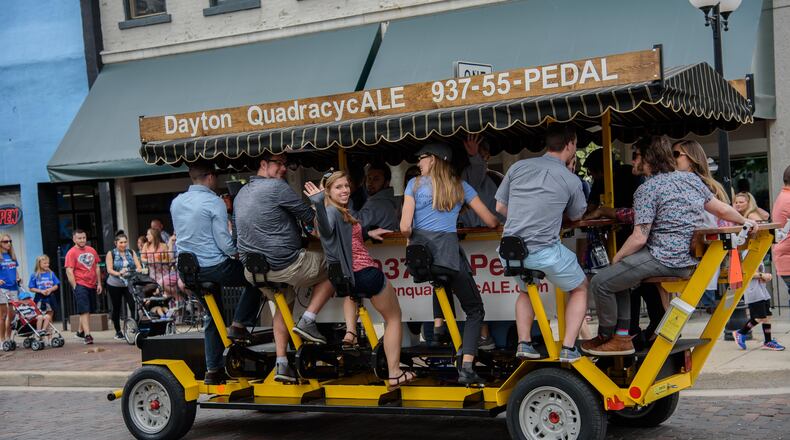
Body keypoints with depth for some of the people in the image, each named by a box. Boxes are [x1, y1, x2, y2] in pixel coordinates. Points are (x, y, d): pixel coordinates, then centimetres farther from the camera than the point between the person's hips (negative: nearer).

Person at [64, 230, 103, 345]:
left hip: (92, 285, 6)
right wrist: (75, 287, -15)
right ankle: (87, 335, -14)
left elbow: (97, 268, 17)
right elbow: (69, 272, -11)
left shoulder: (92, 250, 10)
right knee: (84, 311, -11)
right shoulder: (71, 253, -7)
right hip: (80, 285, -6)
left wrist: (99, 283, 13)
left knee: (88, 310, 14)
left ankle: (80, 331, 30)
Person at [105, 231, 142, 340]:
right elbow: (109, 269, -8)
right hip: (114, 285, -1)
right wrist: (118, 273, -28)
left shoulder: (131, 253, 9)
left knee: (133, 305, -14)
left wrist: (138, 270, -21)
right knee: (117, 308, 8)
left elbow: (139, 266, 3)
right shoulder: (111, 254, 1)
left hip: (129, 284, 1)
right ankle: (118, 332, 19)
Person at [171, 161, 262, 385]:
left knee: (213, 317, 19)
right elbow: (224, 242, -16)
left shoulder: (176, 203, 8)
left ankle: (213, 370, 19)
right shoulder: (213, 202, -14)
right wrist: (241, 255, 2)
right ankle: (238, 325, 8)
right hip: (215, 267, -7)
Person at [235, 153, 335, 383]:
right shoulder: (276, 186, -11)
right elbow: (309, 216, -5)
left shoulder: (241, 194, 15)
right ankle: (307, 321, 2)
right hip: (284, 265, -8)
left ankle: (281, 364, 19)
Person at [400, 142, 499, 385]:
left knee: (441, 287, 31)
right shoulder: (460, 187, 13)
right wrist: (498, 221, 35)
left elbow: (405, 226, -1)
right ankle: (466, 368, -5)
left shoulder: (415, 184, 9)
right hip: (448, 249, -1)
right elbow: (490, 221, 13)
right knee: (475, 310, 9)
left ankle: (437, 328, 9)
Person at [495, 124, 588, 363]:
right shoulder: (571, 180, -2)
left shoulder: (518, 167, 6)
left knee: (526, 290, 34)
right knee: (579, 289, 22)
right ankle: (568, 348, 11)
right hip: (545, 251, -4)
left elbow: (500, 207, 12)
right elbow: (576, 215, 15)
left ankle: (524, 343, 19)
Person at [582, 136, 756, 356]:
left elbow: (639, 238, -14)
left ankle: (606, 338, 14)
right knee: (618, 277, 22)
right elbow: (722, 209, 18)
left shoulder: (647, 189, -10)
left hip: (664, 260, -9)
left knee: (601, 282, -2)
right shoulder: (691, 178, 12)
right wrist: (745, 222, 36)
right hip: (690, 260, 9)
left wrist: (616, 258, 2)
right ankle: (621, 338, 17)